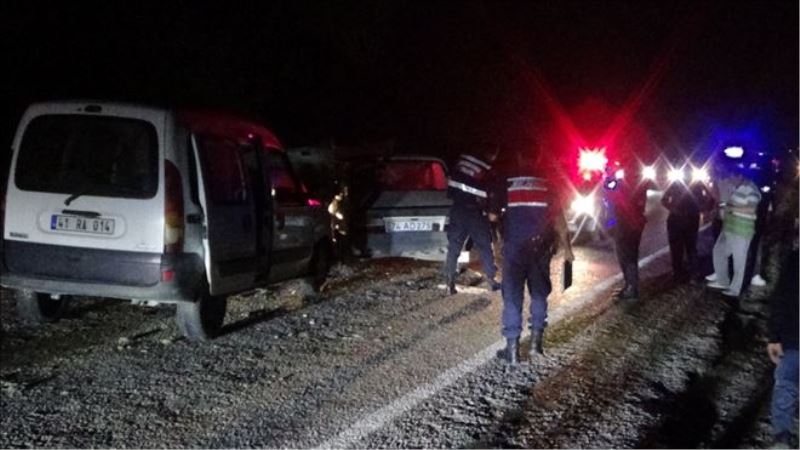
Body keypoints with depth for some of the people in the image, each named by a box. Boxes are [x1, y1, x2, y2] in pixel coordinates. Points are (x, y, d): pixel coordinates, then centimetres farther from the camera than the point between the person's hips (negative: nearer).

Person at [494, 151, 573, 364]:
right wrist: (566, 248, 12)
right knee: (539, 293, 16)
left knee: (512, 295, 3)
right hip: (540, 245, 2)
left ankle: (512, 349, 3)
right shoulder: (547, 183, 2)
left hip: (514, 244, -2)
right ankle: (536, 342, 14)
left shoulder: (507, 181, -2)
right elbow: (559, 219, 4)